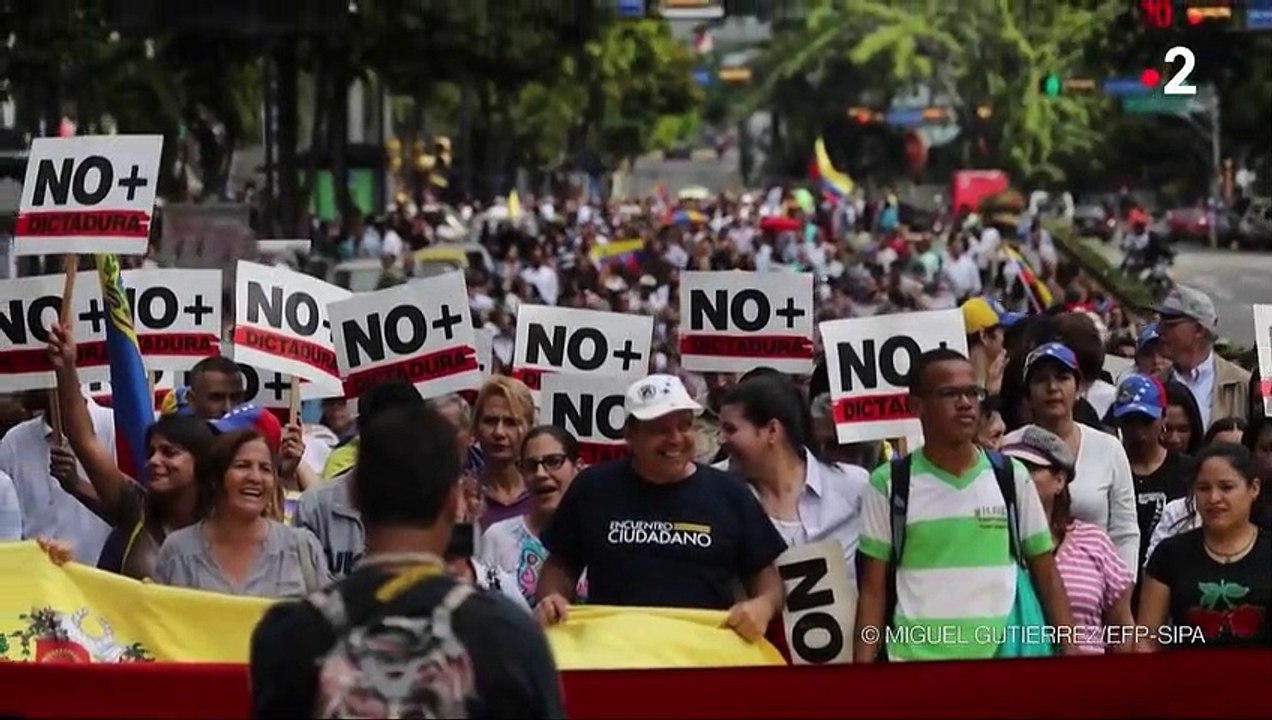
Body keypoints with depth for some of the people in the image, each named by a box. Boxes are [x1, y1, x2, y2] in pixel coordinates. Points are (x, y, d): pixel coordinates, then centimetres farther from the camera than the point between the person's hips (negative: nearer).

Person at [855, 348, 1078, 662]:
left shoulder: (1010, 477, 6)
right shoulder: (889, 484, 1)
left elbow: (1047, 576, 10)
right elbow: (873, 591, 3)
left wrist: (1071, 649, 0)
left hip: (1002, 660, 2)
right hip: (914, 656, -2)